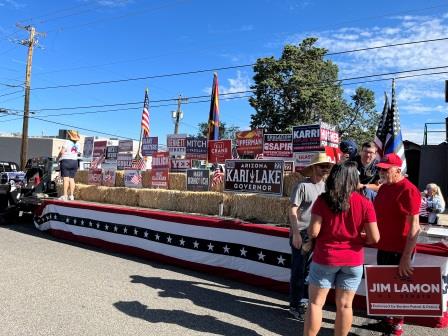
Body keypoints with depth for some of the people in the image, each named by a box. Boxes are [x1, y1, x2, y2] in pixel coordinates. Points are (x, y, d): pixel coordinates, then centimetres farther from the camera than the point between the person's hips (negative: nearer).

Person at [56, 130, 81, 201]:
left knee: (66, 178, -7)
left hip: (66, 161, -6)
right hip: (74, 162, 6)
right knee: (72, 179, 6)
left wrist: (58, 158, 1)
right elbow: (77, 153, 11)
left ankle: (65, 195, -9)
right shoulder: (77, 144, 10)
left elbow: (62, 151, -13)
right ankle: (71, 195, 4)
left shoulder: (67, 142, -8)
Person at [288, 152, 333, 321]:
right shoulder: (302, 186, -12)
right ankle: (295, 306, 15)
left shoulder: (325, 186, 8)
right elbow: (292, 211, -13)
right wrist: (296, 233, -19)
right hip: (301, 234, -6)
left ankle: (303, 300, 33)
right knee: (298, 271, 2)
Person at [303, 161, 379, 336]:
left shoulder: (323, 200, -13)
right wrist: (360, 238, 10)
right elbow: (374, 238, -10)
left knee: (315, 302, 11)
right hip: (353, 261, 2)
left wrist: (309, 229, 6)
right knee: (344, 305, 14)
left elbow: (313, 232, -15)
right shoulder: (365, 203, -9)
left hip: (325, 259, -1)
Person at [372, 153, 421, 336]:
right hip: (383, 247, 8)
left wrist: (406, 257, -24)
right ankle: (388, 319, 36)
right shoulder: (384, 188, 7)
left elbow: (414, 226, -21)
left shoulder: (408, 190, -18)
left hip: (399, 250, -8)